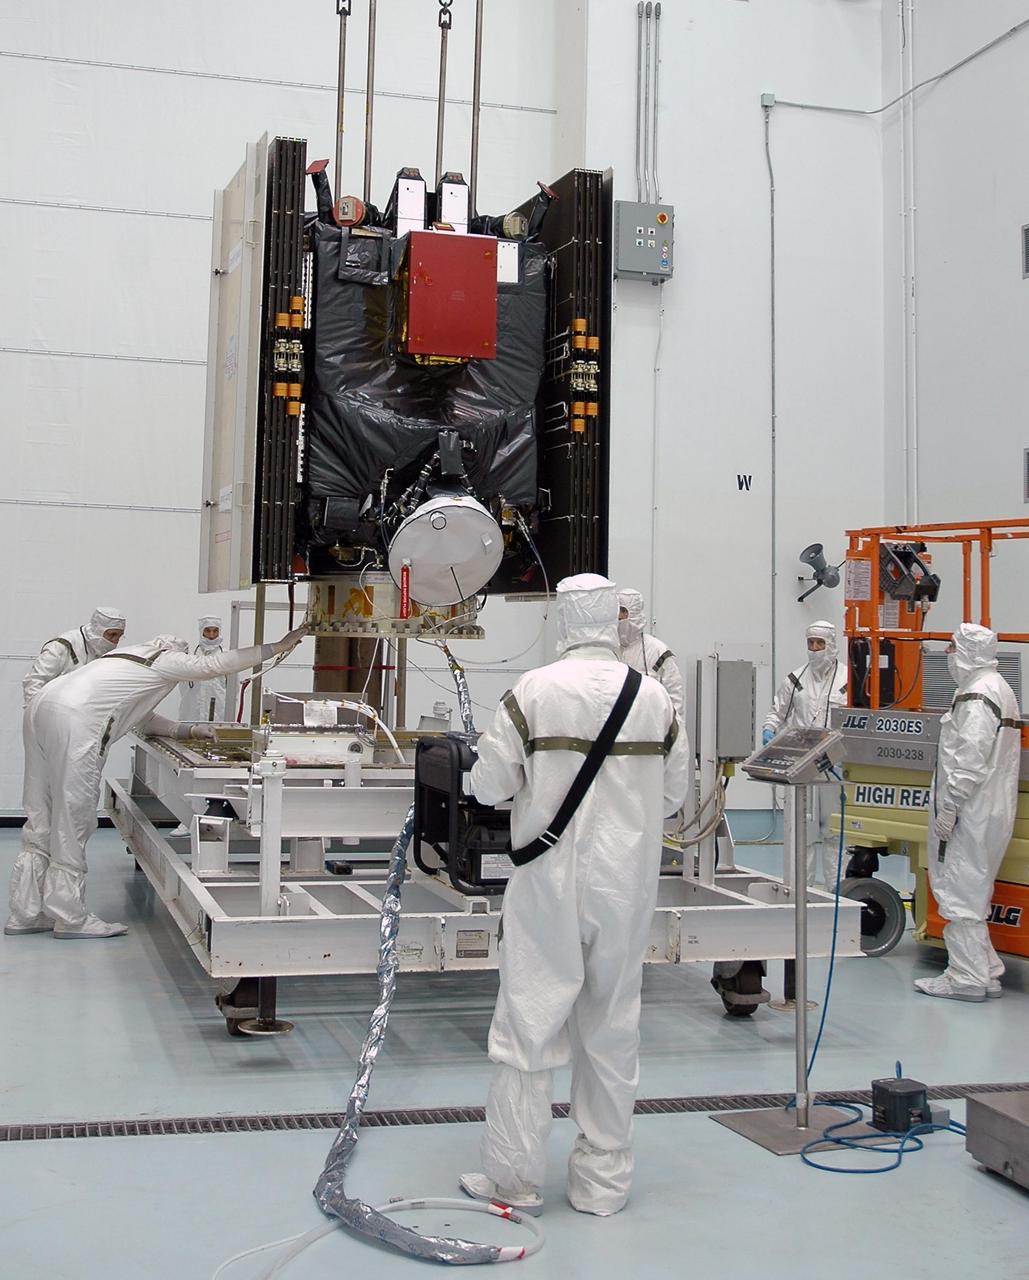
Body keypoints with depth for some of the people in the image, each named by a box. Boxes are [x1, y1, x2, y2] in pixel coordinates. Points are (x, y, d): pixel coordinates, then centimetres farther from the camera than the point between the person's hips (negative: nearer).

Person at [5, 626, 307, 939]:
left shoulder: (128, 656, 32)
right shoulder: (168, 660, 9)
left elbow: (140, 717, 36)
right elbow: (220, 663, 10)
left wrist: (187, 730, 30)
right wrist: (280, 646, 17)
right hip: (73, 718, -9)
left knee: (42, 815, 11)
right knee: (73, 815, -3)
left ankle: (26, 913, 16)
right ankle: (70, 917, 2)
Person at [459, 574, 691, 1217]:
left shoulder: (536, 690, -11)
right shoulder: (655, 696, -2)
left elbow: (489, 785, -8)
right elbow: (675, 792, 7)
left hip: (550, 880, -3)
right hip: (627, 881, 3)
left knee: (531, 1024, 5)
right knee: (613, 1025, 12)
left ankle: (516, 1176, 11)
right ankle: (604, 1178, 21)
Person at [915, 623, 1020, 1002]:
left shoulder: (977, 696, -17)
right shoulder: (1000, 688, 17)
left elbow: (970, 760, -24)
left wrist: (949, 807, -20)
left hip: (970, 814, -11)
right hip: (989, 812, 11)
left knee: (960, 893, -5)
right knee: (973, 893, 16)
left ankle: (967, 978, -1)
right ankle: (984, 972, 22)